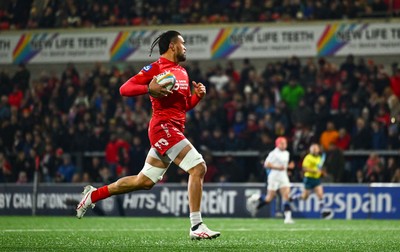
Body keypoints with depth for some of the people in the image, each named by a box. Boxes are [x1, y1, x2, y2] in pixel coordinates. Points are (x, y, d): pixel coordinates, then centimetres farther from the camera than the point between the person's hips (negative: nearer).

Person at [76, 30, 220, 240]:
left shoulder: (182, 72, 20)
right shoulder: (155, 69, -7)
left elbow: (186, 105, 27)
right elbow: (124, 89, -11)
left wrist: (198, 95, 7)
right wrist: (149, 88, -27)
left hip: (174, 131, 9)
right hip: (163, 127, -9)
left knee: (143, 182, 14)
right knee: (198, 167, -18)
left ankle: (93, 195, 27)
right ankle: (196, 227, -17)